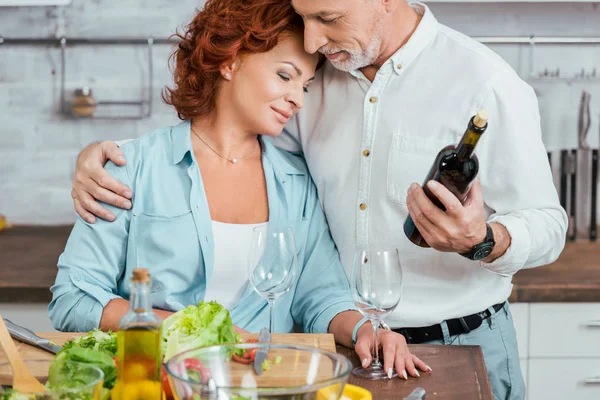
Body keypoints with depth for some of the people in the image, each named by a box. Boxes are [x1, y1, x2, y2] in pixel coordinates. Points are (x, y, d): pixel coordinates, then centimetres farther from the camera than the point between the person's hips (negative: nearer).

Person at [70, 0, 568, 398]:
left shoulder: (488, 83, -12)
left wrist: (483, 239, -31)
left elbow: (546, 225, -9)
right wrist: (104, 151, -5)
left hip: (459, 348, -4)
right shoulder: (313, 79, 2)